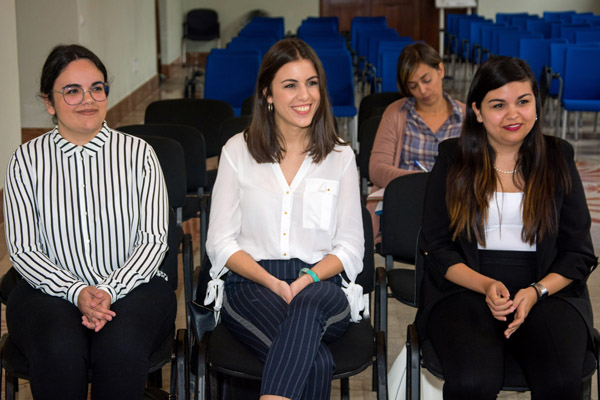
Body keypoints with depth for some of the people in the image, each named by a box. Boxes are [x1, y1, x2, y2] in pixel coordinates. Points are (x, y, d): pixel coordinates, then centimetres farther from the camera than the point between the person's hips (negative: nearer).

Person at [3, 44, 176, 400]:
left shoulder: (138, 153, 6)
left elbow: (154, 239, 0)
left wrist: (109, 291, -16)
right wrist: (77, 293, -17)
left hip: (132, 286, 0)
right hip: (50, 289, 0)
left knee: (122, 347, -33)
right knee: (60, 351, -33)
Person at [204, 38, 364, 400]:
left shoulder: (340, 156, 13)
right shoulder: (238, 151, 10)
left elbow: (350, 247, 11)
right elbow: (221, 243, 6)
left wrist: (308, 278, -10)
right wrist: (272, 283, -12)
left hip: (321, 287, 1)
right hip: (251, 285, -1)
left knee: (307, 306, -40)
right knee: (315, 362, -35)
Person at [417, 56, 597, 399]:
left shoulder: (557, 158, 11)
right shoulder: (454, 160, 9)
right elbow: (438, 248, 6)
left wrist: (536, 292, -9)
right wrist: (486, 286, -12)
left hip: (547, 291, 1)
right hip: (465, 290, 0)